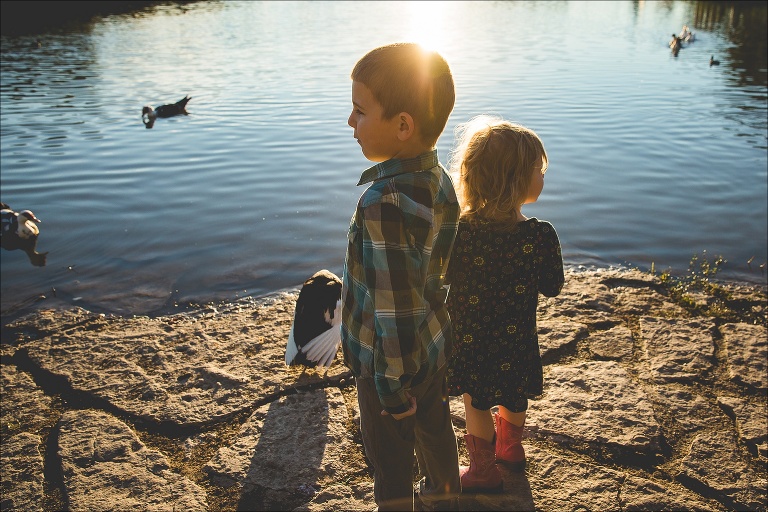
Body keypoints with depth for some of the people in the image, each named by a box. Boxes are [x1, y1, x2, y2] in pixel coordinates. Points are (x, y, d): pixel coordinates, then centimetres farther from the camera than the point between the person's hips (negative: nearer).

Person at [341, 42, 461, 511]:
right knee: (435, 427, 30)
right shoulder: (440, 180, -7)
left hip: (392, 362, -8)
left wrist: (392, 385, -17)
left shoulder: (384, 202, -33)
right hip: (435, 345, 8)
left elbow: (394, 307, -29)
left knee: (390, 453, 17)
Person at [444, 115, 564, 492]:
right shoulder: (540, 236, -24)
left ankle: (484, 470, 41)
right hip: (517, 341, 1)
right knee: (514, 397, 28)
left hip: (469, 341, -1)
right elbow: (552, 288, -9)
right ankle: (510, 448, 54)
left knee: (477, 403, 22)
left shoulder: (456, 230, -23)